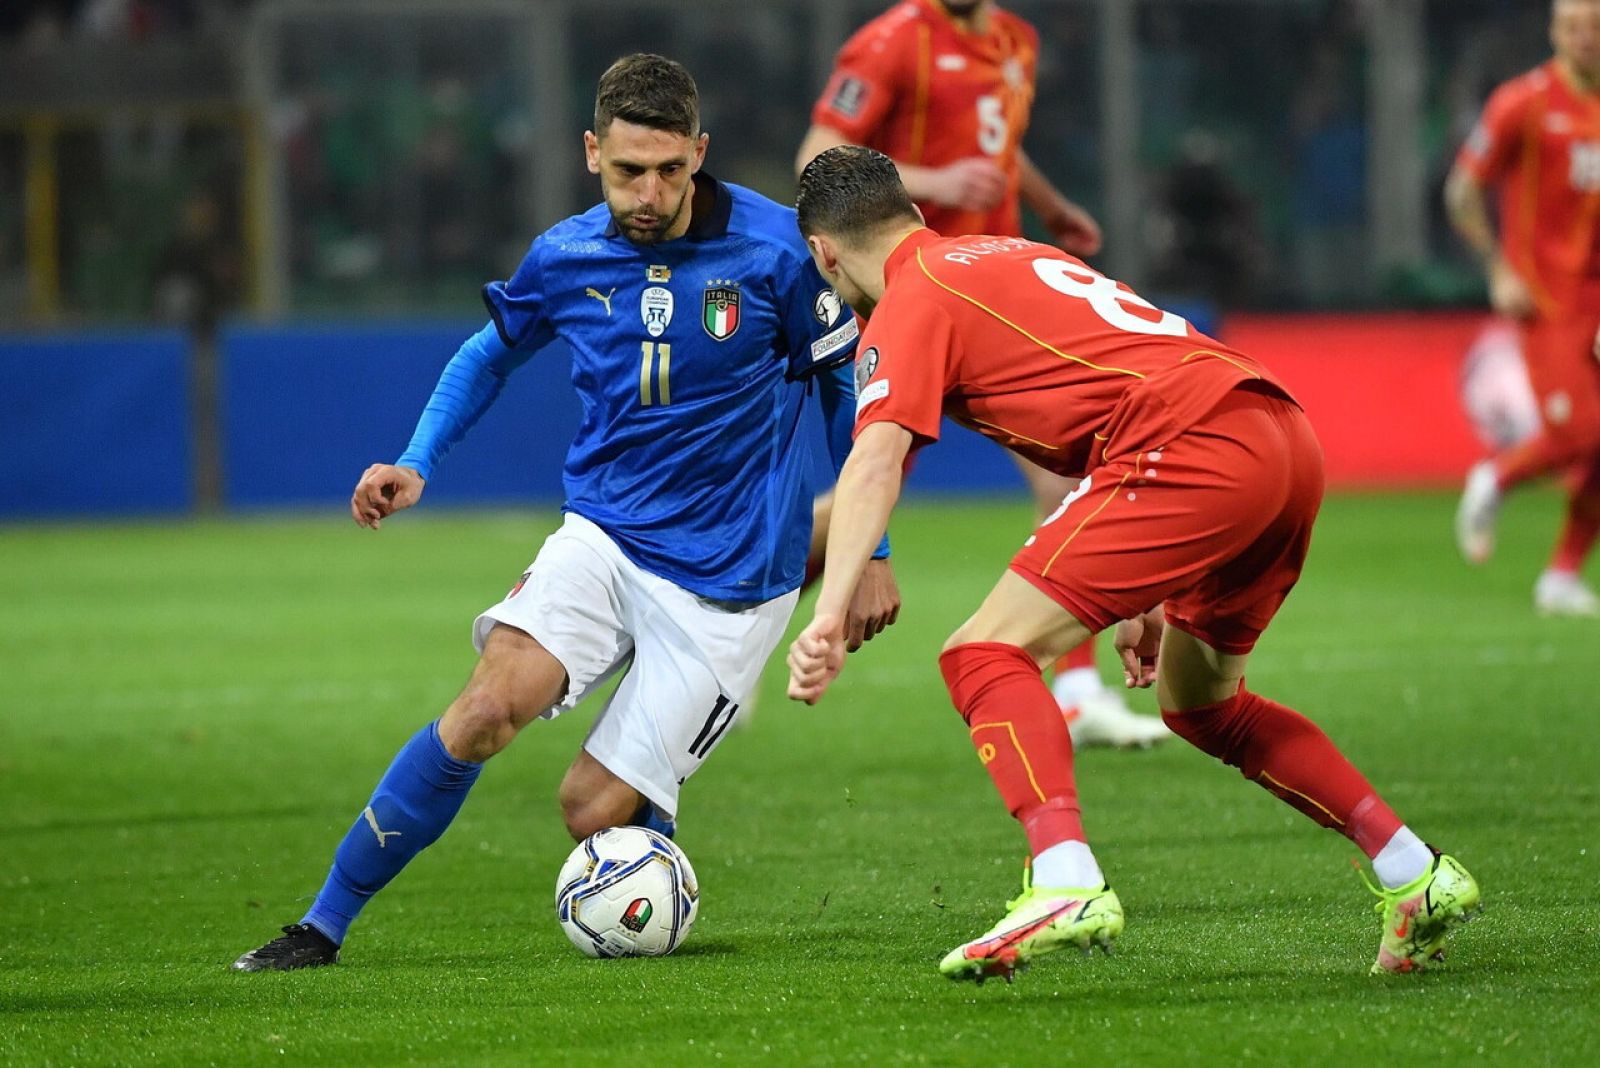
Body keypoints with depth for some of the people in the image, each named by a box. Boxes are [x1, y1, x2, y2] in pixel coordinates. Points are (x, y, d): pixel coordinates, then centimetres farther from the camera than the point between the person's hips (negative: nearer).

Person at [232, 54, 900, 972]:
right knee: (489, 708, -23)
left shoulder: (775, 251, -12)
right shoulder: (565, 258, -2)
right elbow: (492, 353, 20)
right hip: (604, 537, 3)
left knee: (596, 809, -9)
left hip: (729, 580, -3)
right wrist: (417, 465, 5)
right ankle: (324, 927, -13)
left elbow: (846, 383, 3)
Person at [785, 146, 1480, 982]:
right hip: (1285, 440, 9)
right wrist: (1144, 593, 34)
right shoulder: (1006, 256, 30)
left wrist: (829, 617, -22)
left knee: (987, 656, -8)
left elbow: (875, 461, -12)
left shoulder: (911, 303, 4)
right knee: (1200, 703, 27)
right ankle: (1417, 875, 25)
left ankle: (1066, 887, -28)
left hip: (1200, 445, -9)